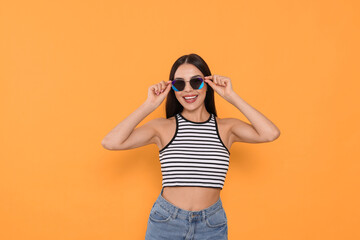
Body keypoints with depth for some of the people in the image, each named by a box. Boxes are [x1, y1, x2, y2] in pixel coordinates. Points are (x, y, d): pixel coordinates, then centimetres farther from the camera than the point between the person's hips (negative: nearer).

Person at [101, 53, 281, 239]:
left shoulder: (226, 127, -1)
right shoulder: (163, 127, -4)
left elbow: (271, 133, -17)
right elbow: (110, 142, -15)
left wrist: (232, 97, -13)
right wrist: (149, 105, -14)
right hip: (166, 223, 0)